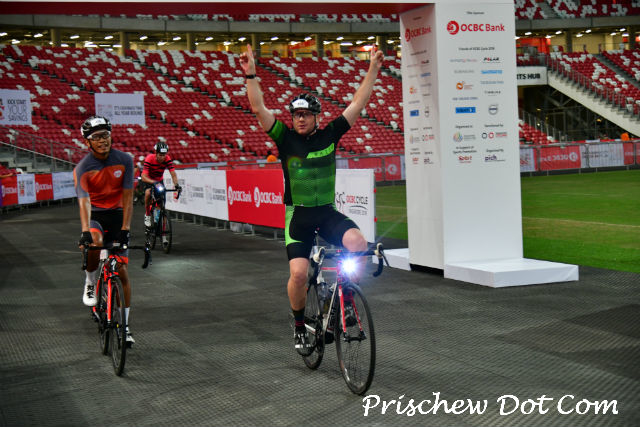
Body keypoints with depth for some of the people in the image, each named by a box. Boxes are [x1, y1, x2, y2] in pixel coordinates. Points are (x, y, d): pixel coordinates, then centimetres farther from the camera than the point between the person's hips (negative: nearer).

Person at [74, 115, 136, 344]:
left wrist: (125, 228, -22)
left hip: (117, 215, 2)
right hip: (95, 216, -2)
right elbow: (84, 201, -28)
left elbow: (127, 197, -12)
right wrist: (85, 231, -42)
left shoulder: (124, 160, -11)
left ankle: (124, 325, 8)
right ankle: (90, 282, -6)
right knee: (94, 243, -37)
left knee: (122, 271, -2)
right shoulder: (82, 168, -16)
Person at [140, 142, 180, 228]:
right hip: (148, 180, -3)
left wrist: (176, 184, -48)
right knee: (148, 193, -31)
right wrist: (153, 182, -56)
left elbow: (173, 174, -29)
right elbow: (143, 177, -39)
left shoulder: (167, 159, -25)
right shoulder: (149, 159, -32)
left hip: (159, 180, 3)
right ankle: (147, 215, -12)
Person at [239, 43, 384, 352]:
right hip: (298, 214, -1)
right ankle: (299, 326, 13)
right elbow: (258, 108, -9)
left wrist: (373, 71, 1)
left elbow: (358, 104, 4)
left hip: (327, 212, 1)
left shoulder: (329, 135, 3)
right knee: (298, 273, -14)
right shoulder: (286, 138, -1)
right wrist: (250, 75, -17)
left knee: (357, 242, -28)